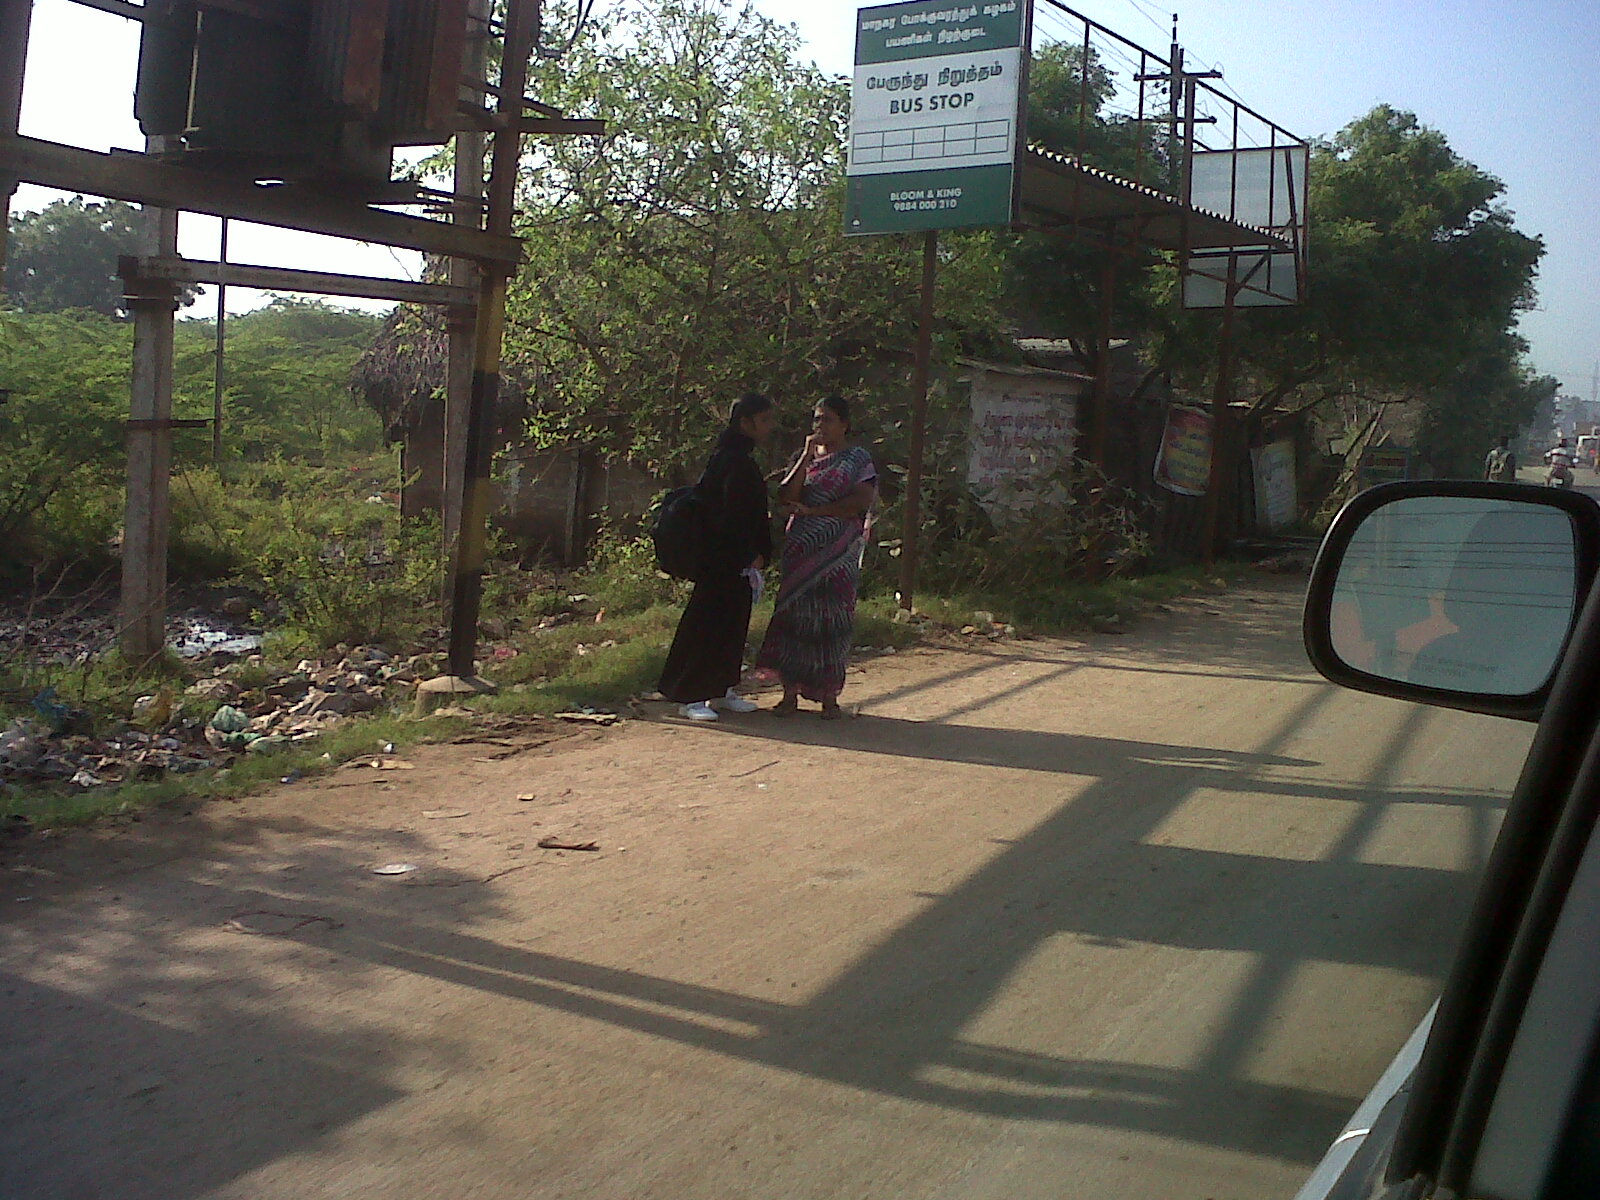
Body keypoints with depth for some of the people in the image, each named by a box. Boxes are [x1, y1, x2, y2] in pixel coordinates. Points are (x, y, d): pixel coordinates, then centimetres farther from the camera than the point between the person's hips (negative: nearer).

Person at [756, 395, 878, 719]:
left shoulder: (858, 459, 3)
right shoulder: (805, 457, 13)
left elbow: (861, 501, -11)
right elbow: (785, 497, -1)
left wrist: (812, 510, -11)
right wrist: (807, 456, -8)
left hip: (837, 553, -3)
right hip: (800, 548, 3)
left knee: (833, 617, -2)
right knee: (794, 613, -1)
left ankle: (829, 695, 6)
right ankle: (791, 692, 4)